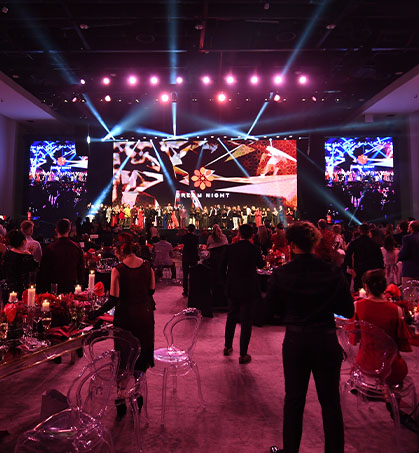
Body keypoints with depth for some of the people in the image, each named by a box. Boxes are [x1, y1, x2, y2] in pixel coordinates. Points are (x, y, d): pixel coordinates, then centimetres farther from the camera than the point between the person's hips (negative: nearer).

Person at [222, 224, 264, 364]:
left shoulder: (230, 248, -5)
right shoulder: (254, 249, -12)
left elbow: (223, 267, 3)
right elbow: (261, 265, 4)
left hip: (232, 288, 4)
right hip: (249, 289, -3)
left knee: (231, 318, 21)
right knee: (246, 321, 5)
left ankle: (227, 347, 35)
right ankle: (243, 355, 12)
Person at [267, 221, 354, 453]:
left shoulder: (281, 275, -13)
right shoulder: (333, 273, -12)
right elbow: (348, 311, -5)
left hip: (295, 341, 0)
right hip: (327, 341, 0)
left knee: (294, 399, 18)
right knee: (330, 402, 17)